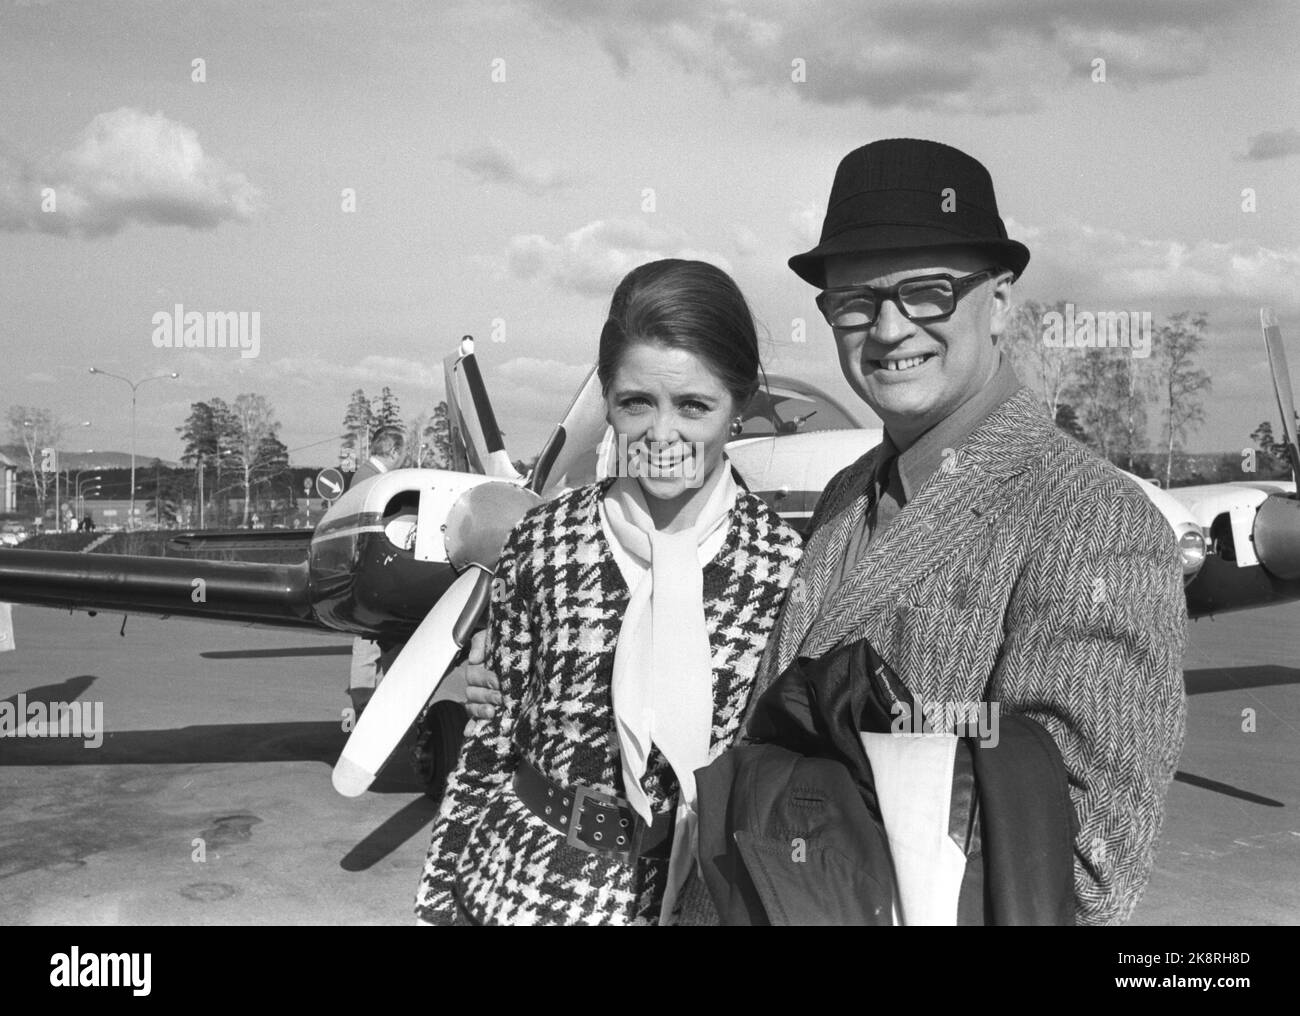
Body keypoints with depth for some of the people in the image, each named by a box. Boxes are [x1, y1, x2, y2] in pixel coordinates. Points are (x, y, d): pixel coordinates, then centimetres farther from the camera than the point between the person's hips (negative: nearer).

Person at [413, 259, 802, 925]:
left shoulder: (785, 563, -11)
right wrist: (442, 900, 0)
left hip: (693, 894, 0)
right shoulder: (543, 540, -8)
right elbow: (491, 741, -1)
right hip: (521, 885, 1)